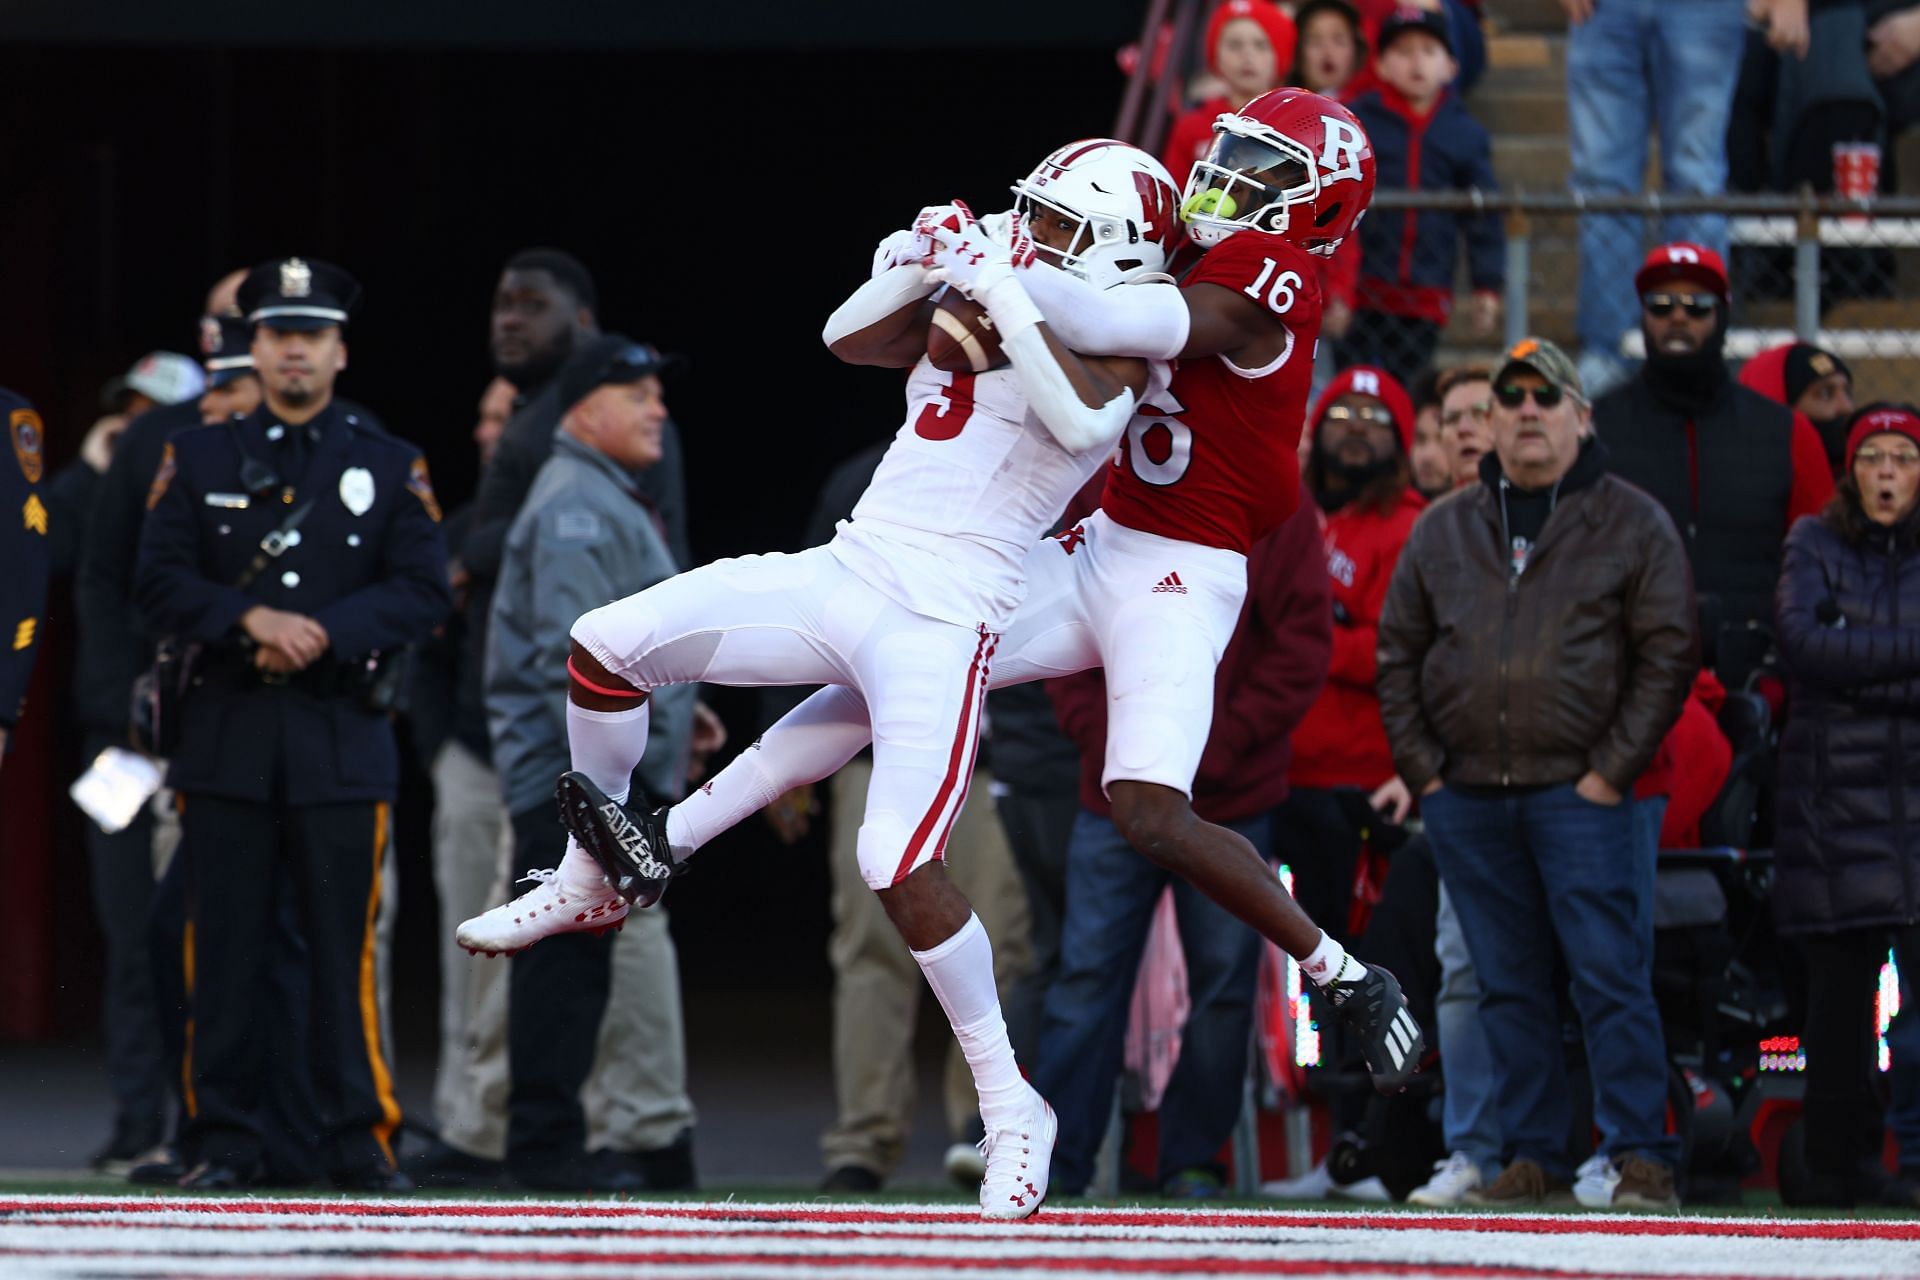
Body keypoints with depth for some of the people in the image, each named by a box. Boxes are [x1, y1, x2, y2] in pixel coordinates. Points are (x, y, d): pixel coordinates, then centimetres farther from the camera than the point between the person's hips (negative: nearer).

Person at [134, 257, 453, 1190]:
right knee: (227, 947, 0)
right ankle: (224, 1141, 4)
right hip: (227, 735, 1)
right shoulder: (198, 460, 10)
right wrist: (252, 619, -14)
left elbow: (425, 591, 0)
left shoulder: (391, 469, 9)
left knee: (345, 947, -3)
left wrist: (325, 634, -14)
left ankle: (360, 1141, 1)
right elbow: (159, 582, 2)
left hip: (342, 736, -1)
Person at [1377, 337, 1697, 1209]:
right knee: (1508, 988, 6)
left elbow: (1667, 654, -1)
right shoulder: (1443, 532, 14)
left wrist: (1612, 770, -9)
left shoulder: (1630, 524, 3)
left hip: (1579, 791, -4)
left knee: (1610, 975, -8)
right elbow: (1399, 654, 15)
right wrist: (1422, 769, 3)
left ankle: (1639, 1157, -7)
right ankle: (1531, 1155, 11)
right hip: (1466, 799, 4)